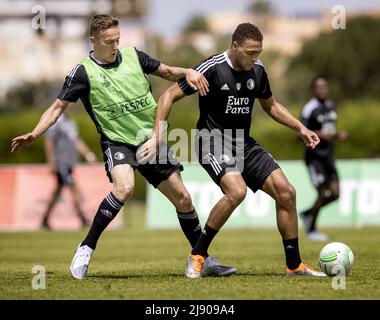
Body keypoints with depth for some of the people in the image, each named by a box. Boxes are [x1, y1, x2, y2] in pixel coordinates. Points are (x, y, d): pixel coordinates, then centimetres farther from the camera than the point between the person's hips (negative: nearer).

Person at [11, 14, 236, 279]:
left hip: (151, 139, 5)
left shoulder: (133, 55, 3)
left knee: (182, 198, 3)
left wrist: (188, 73, -6)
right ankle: (85, 250, -19)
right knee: (124, 188, -33)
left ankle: (202, 259, 20)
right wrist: (34, 135, -19)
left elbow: (167, 72, 15)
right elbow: (58, 106, -6)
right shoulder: (83, 73, -7)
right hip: (117, 141, -5)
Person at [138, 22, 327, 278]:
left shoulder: (257, 70, 4)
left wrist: (300, 128, 12)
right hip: (213, 142, -7)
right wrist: (158, 137, -18)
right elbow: (169, 96, -11)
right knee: (237, 191, -32)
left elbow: (270, 105, 22)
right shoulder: (212, 68, -15)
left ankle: (294, 265, 7)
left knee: (286, 192, -6)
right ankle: (197, 255, -16)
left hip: (243, 143, 7)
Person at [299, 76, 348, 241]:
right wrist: (320, 135, -25)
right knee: (323, 193, -8)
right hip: (314, 157, -7)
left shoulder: (331, 106, 12)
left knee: (335, 193, 0)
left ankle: (307, 214, 22)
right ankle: (311, 229, 10)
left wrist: (339, 135, 2)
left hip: (329, 155, 7)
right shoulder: (309, 109, -12)